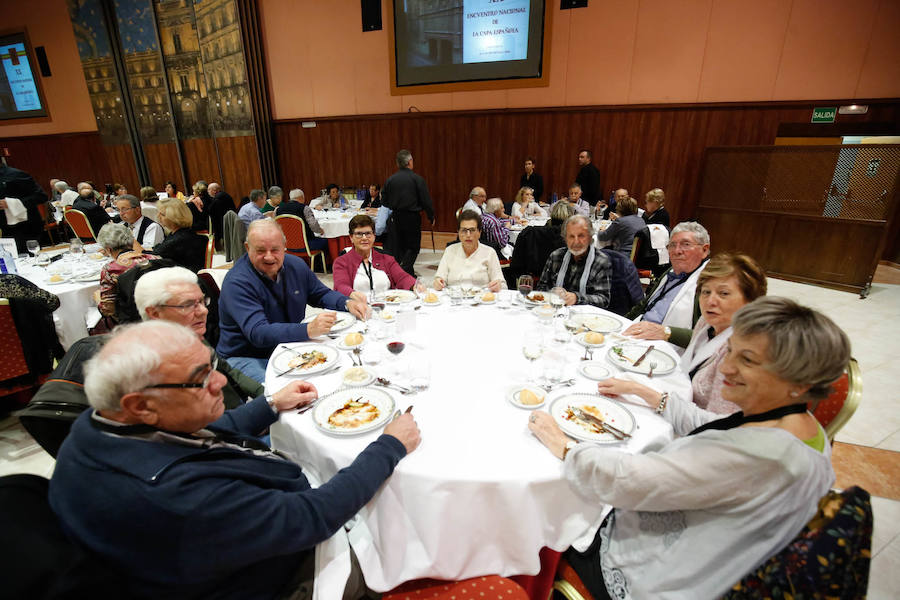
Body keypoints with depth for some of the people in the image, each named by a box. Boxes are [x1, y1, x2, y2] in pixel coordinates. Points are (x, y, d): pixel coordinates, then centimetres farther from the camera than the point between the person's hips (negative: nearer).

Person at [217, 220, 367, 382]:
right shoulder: (237, 282, -19)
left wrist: (347, 303, -6)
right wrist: (309, 330, -42)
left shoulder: (296, 265, 2)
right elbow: (258, 333, -29)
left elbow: (321, 294, 16)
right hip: (247, 358, -6)